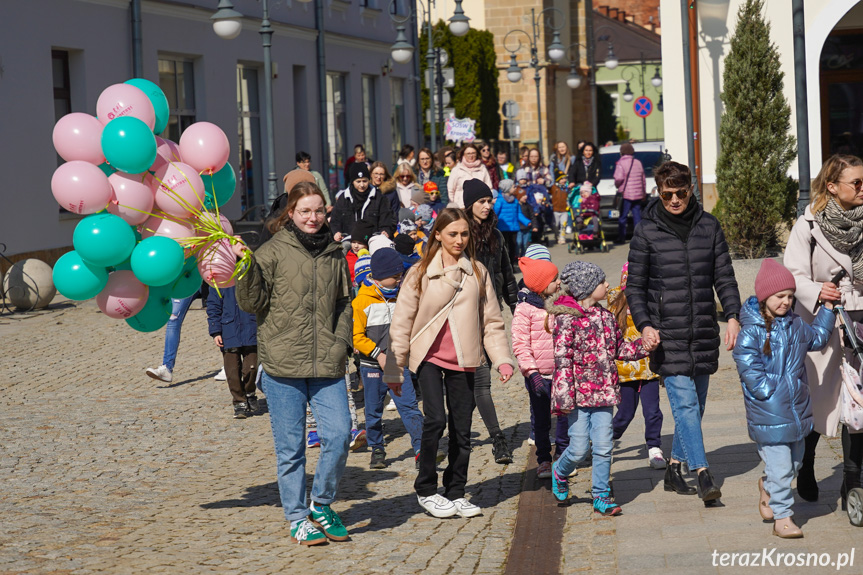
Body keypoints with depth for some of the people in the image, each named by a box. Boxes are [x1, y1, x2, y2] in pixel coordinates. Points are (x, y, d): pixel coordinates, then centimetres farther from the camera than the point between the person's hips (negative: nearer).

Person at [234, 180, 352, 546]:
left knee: (339, 436, -6)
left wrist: (341, 343, 7)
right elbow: (252, 303, -3)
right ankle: (298, 518, 17)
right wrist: (246, 269, -18)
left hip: (327, 365, 3)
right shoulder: (273, 252, -1)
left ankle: (321, 505, 15)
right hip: (283, 365, -3)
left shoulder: (334, 255, 12)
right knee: (290, 447, 3)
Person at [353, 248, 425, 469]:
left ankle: (420, 451, -11)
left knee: (409, 405, -8)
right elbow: (355, 336, -9)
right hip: (372, 366, -3)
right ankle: (377, 450, 21)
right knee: (373, 410, 6)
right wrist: (378, 354, -15)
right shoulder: (362, 301, -6)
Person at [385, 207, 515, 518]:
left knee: (462, 428, 5)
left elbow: (492, 320, 9)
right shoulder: (420, 274, -1)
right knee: (436, 419, -16)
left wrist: (502, 359, -2)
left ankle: (456, 493, 19)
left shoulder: (478, 272, 7)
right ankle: (426, 490, 0)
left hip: (462, 361, 3)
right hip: (429, 356, -3)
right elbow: (401, 323, 2)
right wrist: (394, 369, 1)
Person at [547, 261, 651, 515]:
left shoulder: (605, 316, 11)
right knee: (580, 448, -2)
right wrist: (564, 397, -18)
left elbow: (618, 348, 22)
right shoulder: (567, 319, -10)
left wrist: (642, 347, 4)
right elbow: (562, 359, -14)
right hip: (579, 394, -5)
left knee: (603, 447, 1)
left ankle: (601, 496, 11)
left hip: (604, 393, 5)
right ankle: (560, 473, 29)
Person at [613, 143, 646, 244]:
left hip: (625, 194, -5)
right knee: (637, 216, 9)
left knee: (623, 217, 0)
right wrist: (644, 193, 23)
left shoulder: (621, 164, -9)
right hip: (638, 194, 5)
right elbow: (643, 179, 16)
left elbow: (619, 178, -20)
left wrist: (617, 184, 2)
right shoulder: (638, 163, 11)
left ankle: (621, 238, 0)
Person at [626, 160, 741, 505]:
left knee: (695, 403, 8)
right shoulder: (647, 231, 0)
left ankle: (674, 469, 22)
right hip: (666, 333, -3)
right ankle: (703, 476, -15)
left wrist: (733, 316, -2)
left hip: (703, 333, 4)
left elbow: (724, 277, 11)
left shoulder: (708, 226, 8)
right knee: (684, 402, -12)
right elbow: (635, 285, 3)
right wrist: (644, 325, -11)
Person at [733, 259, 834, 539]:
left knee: (795, 462, 18)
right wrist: (775, 389, -17)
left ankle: (767, 487, 44)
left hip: (797, 408, 7)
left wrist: (827, 307, 21)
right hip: (768, 414, -7)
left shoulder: (795, 325, 7)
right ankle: (782, 517, 4)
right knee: (780, 467, -6)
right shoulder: (751, 333, -14)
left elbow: (817, 338, 26)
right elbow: (752, 374, -16)